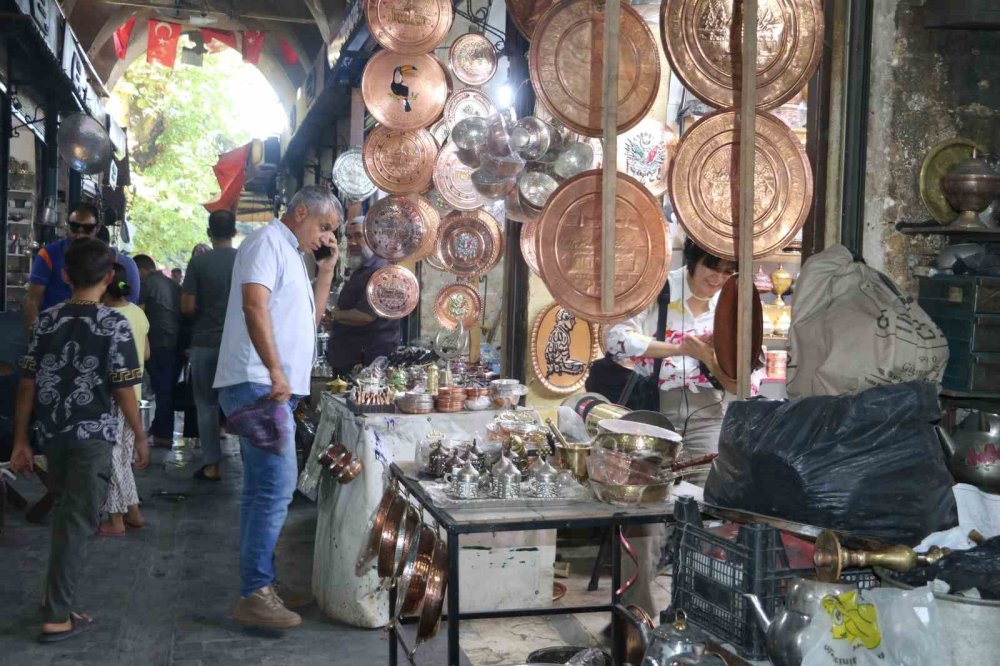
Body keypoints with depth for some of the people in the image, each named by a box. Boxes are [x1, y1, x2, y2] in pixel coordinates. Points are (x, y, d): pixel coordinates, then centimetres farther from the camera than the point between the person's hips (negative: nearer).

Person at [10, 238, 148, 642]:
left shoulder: (46, 320, 2)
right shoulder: (115, 325, -10)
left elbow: (27, 385, 2)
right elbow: (123, 391, -11)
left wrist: (20, 441, 8)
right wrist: (140, 437, 1)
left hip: (52, 432, 5)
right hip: (93, 436, -5)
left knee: (64, 514, 22)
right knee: (77, 523, 1)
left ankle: (58, 591, 30)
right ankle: (56, 617, 2)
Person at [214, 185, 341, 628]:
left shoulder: (291, 255, 24)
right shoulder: (268, 242, -6)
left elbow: (309, 317, 25)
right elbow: (254, 304, -21)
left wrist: (326, 270, 16)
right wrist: (275, 370, -27)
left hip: (274, 389, 11)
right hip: (259, 385, -11)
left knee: (261, 492, 11)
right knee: (276, 488, -13)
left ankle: (257, 589, 16)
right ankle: (254, 595, -10)